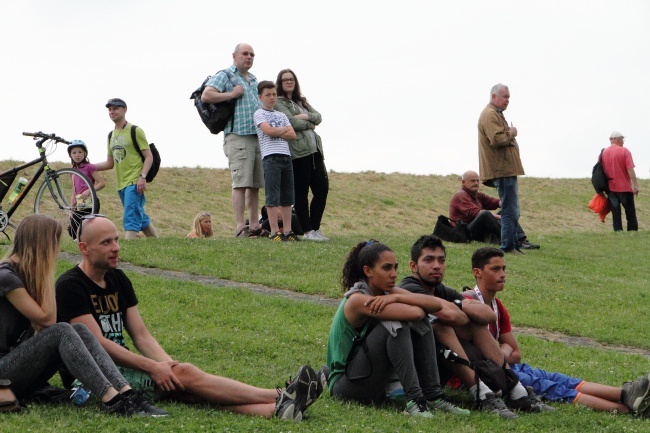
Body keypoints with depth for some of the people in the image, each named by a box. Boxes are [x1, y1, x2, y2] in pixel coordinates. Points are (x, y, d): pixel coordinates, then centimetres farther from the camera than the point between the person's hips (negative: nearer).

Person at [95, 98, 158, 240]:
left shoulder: (135, 131, -5)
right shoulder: (112, 135, 16)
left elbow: (149, 156, -8)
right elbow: (110, 163, 20)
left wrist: (142, 176, -21)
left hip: (134, 182, -8)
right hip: (121, 184, 8)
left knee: (130, 219, -16)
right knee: (141, 219, 13)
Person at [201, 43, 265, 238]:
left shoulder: (254, 80, 24)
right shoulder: (224, 76, -1)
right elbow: (206, 96, -16)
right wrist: (231, 94, -13)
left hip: (258, 137, 8)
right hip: (238, 136, -8)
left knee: (255, 185, 8)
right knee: (241, 183, -12)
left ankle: (254, 226, 12)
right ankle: (240, 227, -13)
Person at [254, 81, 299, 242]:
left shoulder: (281, 115, 20)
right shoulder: (259, 114, 4)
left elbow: (292, 135, 8)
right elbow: (268, 131, -13)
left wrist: (276, 132, -5)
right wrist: (284, 129, 3)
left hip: (286, 156, 6)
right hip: (271, 157, -6)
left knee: (287, 197, 5)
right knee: (273, 197, -8)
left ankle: (287, 231, 8)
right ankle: (275, 232, -9)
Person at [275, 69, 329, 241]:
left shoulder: (301, 101, 25)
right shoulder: (278, 102, 1)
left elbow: (318, 117, 13)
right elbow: (291, 121, -13)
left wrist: (306, 116, -7)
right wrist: (309, 124, 1)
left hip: (314, 151, 8)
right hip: (298, 152, -8)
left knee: (322, 189, 3)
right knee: (301, 193, -4)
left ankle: (315, 229, 11)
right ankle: (308, 231, -2)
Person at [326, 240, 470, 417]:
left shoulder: (387, 292, 4)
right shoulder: (357, 300, -21)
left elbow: (436, 304, -8)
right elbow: (415, 313, -31)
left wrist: (395, 297, -19)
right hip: (344, 385, -8)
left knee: (420, 322, -4)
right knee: (394, 324, -26)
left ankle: (433, 396, -12)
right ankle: (414, 399, -29)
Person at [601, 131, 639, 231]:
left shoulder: (604, 153, 6)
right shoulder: (624, 151, -8)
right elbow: (630, 170, -14)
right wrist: (635, 185, -12)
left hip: (611, 188, 4)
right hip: (624, 187, -4)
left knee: (615, 214, 5)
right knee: (630, 213, 4)